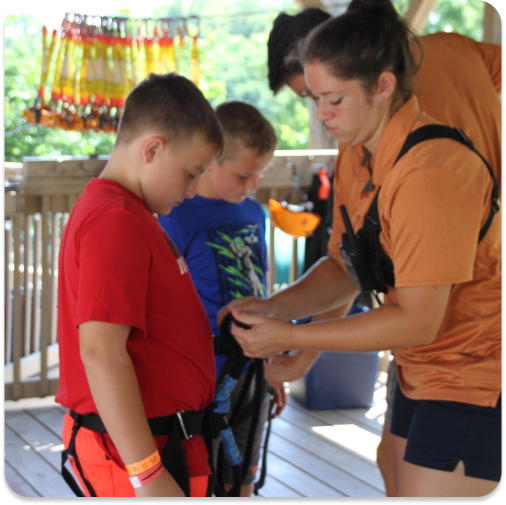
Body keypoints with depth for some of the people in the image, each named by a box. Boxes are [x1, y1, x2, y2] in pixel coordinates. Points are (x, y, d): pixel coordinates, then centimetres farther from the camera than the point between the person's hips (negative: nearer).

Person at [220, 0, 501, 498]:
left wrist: (291, 336, -20)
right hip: (420, 373, 9)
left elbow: (417, 321, -24)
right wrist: (272, 307, -7)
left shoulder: (430, 170, -25)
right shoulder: (355, 161, 3)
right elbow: (344, 269, 12)